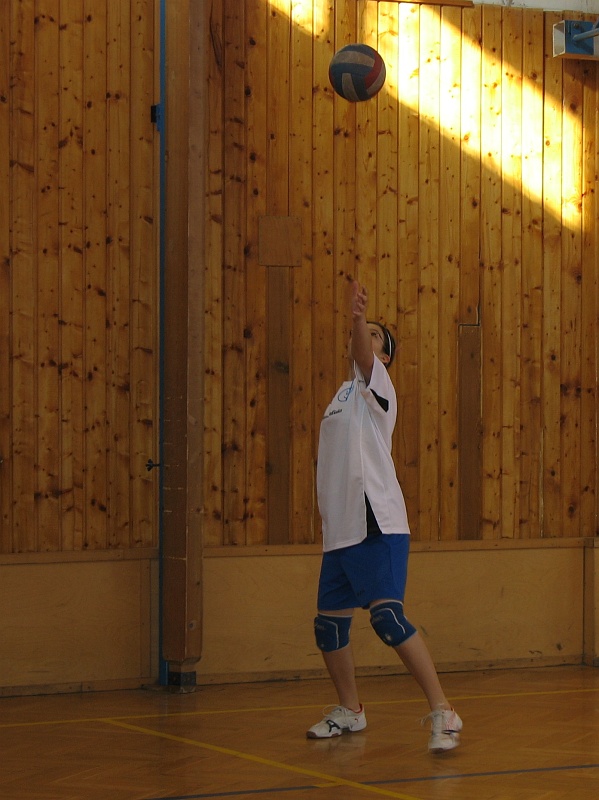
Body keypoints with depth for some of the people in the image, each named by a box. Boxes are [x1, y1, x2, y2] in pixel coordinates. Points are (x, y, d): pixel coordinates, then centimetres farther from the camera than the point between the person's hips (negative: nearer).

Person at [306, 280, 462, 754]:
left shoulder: (375, 384, -2)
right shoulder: (344, 395, 20)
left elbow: (363, 357, -25)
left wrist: (360, 319, -42)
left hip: (377, 527, -8)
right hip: (338, 531, 8)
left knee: (387, 616, -20)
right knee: (329, 625, 13)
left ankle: (443, 712, -17)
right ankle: (350, 711, 31)